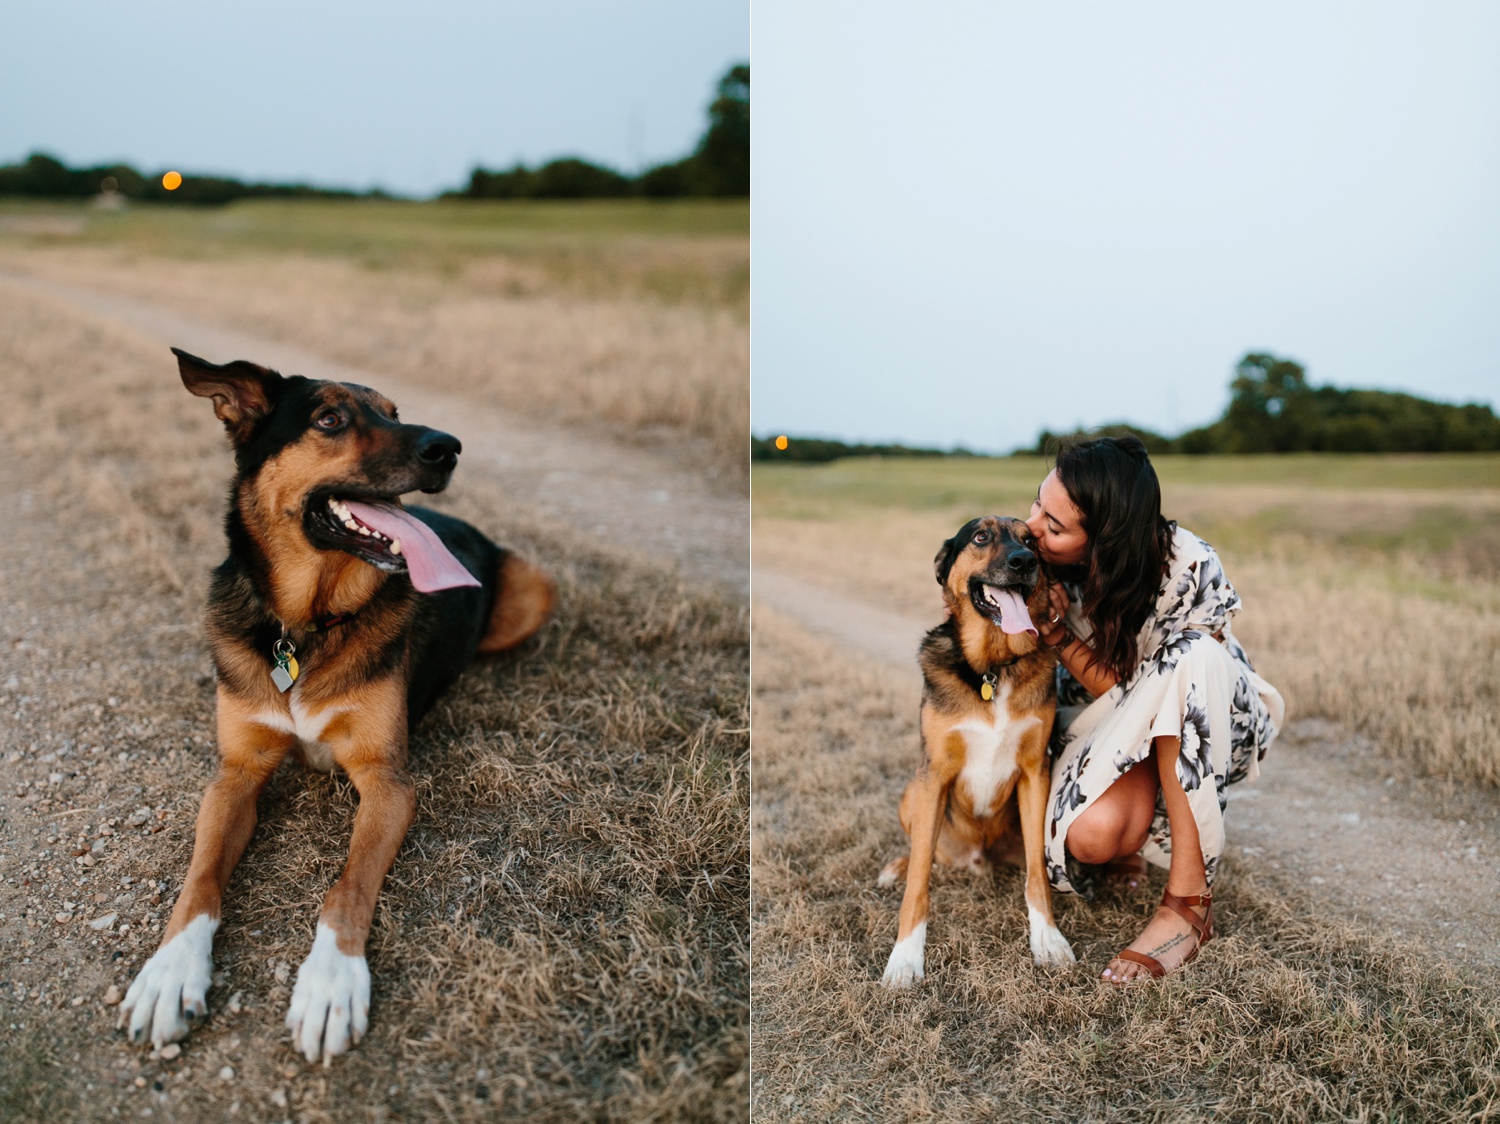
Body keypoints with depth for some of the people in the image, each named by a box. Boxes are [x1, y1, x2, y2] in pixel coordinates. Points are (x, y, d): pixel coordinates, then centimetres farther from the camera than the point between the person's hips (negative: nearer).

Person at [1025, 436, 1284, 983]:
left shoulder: (1188, 566, -27)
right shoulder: (1047, 565, -16)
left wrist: (1063, 639, -33)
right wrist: (1049, 632, -24)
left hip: (1212, 725, -1)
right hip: (1116, 731, 2)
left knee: (1192, 654, -38)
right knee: (1092, 835, -34)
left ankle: (1189, 897, -31)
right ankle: (1124, 848, 10)